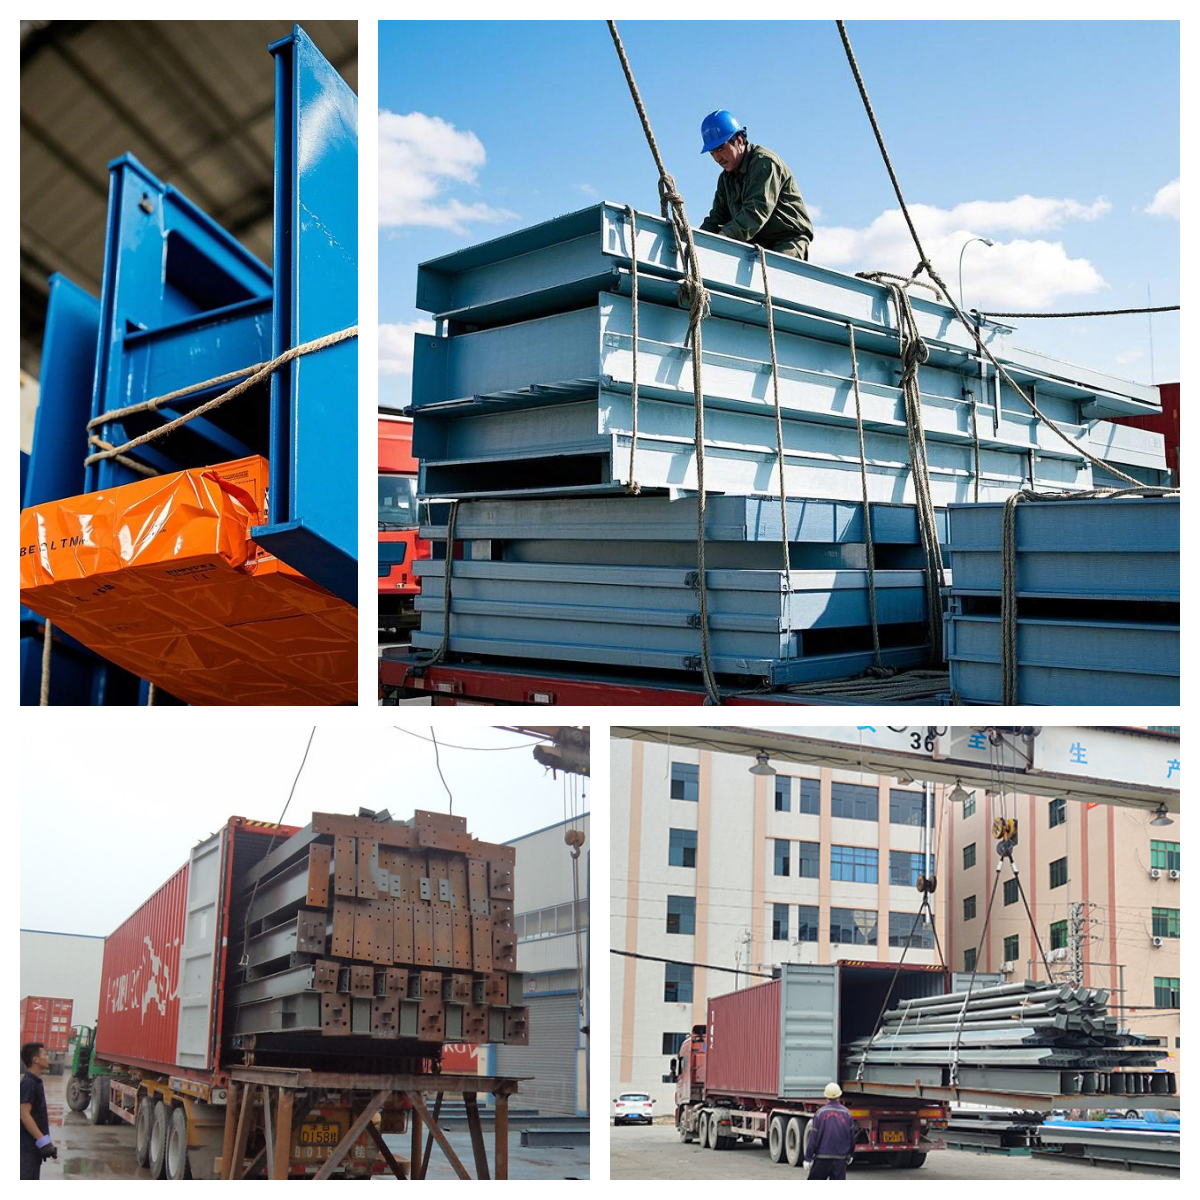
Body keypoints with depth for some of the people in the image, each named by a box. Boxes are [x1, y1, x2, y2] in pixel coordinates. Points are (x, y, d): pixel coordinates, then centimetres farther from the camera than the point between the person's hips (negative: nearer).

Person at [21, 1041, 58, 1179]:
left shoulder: (34, 1082, 12)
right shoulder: (28, 1083, -17)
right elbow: (25, 1115, -23)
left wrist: (46, 1142, 20)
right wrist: (43, 1141, -25)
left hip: (33, 1145, 10)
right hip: (28, 1146, -10)